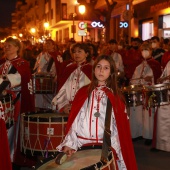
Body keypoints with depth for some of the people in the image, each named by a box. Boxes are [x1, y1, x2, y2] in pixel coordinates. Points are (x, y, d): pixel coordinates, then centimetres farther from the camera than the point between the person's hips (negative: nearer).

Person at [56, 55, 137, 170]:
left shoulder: (114, 97, 6)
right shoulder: (83, 93, 8)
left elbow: (120, 127, 1)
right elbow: (74, 121, 4)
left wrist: (114, 149, -12)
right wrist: (70, 144, -7)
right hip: (82, 147, 1)